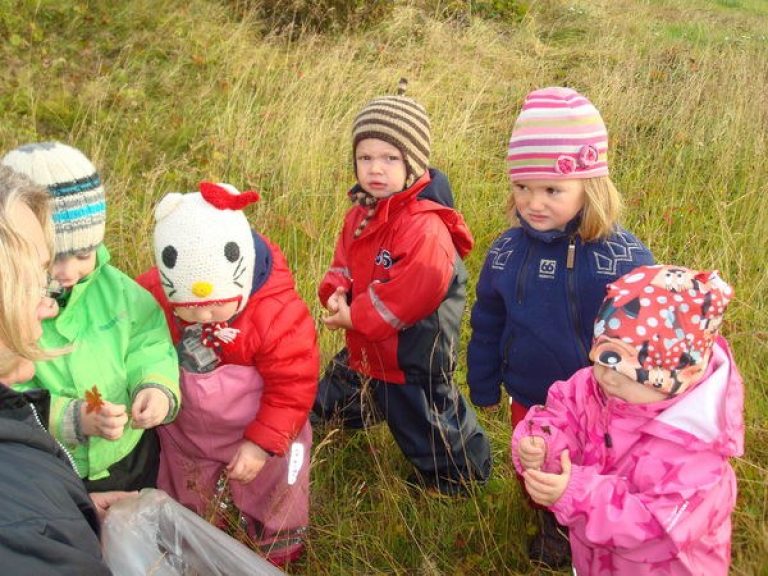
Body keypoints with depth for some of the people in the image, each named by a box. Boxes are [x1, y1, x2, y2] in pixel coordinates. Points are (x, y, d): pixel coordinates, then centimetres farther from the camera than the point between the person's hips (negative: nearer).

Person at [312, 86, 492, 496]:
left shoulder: (425, 226, -30)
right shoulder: (361, 213, 1)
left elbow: (414, 291, -34)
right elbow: (344, 262, 10)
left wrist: (356, 316, -25)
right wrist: (337, 293, -13)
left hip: (413, 359, -8)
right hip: (365, 349, 9)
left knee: (424, 422, 10)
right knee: (333, 400, 32)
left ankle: (458, 476, 33)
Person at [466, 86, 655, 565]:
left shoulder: (625, 257, -24)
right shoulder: (506, 251, -12)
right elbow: (487, 325, 2)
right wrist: (484, 388, 9)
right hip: (528, 404, 4)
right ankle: (551, 530, 57)